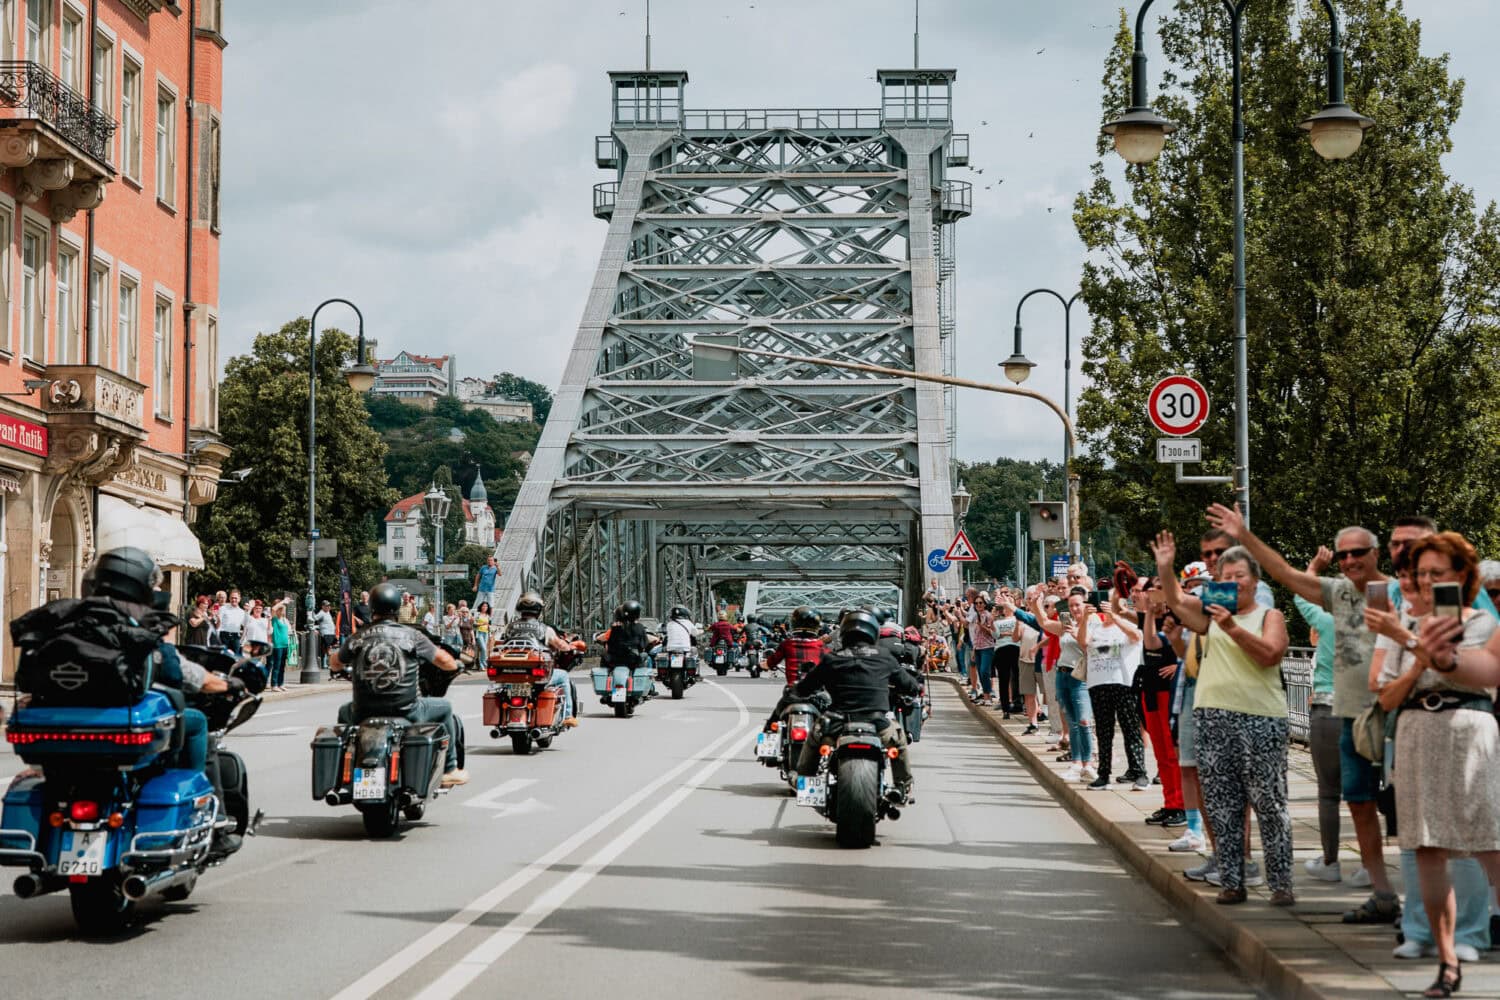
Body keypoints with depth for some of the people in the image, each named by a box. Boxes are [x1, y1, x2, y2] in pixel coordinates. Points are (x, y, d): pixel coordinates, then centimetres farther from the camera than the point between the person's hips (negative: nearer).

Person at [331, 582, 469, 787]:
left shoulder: (357, 639, -2)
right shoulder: (412, 636, -6)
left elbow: (335, 661, 17)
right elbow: (446, 662, 0)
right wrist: (454, 664, 25)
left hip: (364, 715, 2)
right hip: (406, 713, -2)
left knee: (344, 712, 36)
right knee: (445, 707, 24)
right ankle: (449, 771, 24)